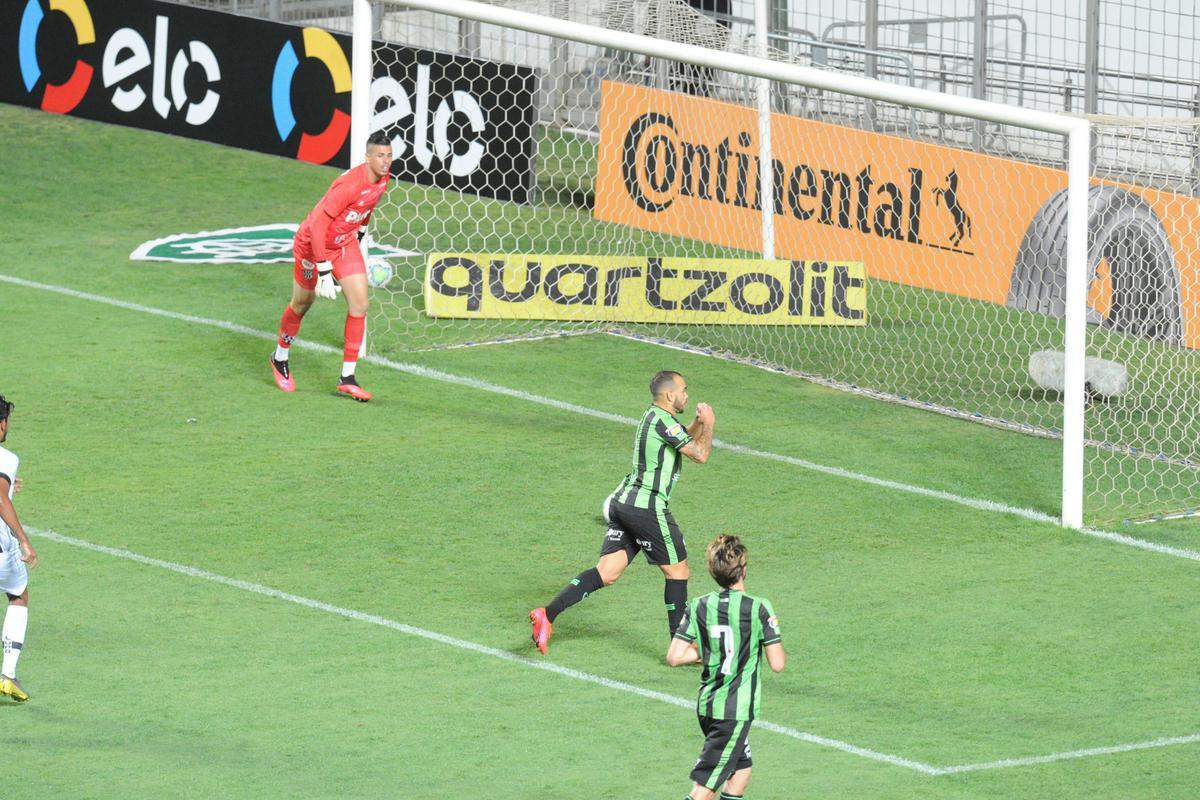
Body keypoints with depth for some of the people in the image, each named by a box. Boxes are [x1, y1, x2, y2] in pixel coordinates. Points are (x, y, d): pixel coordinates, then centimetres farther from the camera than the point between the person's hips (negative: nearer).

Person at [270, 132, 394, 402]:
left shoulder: (382, 179, -9)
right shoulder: (349, 184, -34)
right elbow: (317, 226, -33)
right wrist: (324, 272, -33)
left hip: (345, 244, 6)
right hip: (312, 243, -6)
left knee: (360, 305, -7)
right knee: (301, 305, 12)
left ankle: (347, 378, -2)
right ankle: (280, 358, 39)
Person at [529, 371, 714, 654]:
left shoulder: (653, 416, 17)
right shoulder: (663, 421, -14)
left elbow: (686, 440, 32)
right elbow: (700, 454, -15)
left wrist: (698, 423, 13)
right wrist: (708, 424, 1)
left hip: (623, 503, 9)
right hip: (647, 508, -9)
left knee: (606, 573, 2)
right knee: (677, 572, 6)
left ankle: (547, 613, -13)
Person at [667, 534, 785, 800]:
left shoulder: (698, 607, -1)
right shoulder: (758, 608, -13)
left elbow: (674, 657, -4)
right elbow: (777, 663, -11)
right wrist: (778, 645, 11)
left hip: (707, 706, 6)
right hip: (736, 712, -6)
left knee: (741, 770, 25)